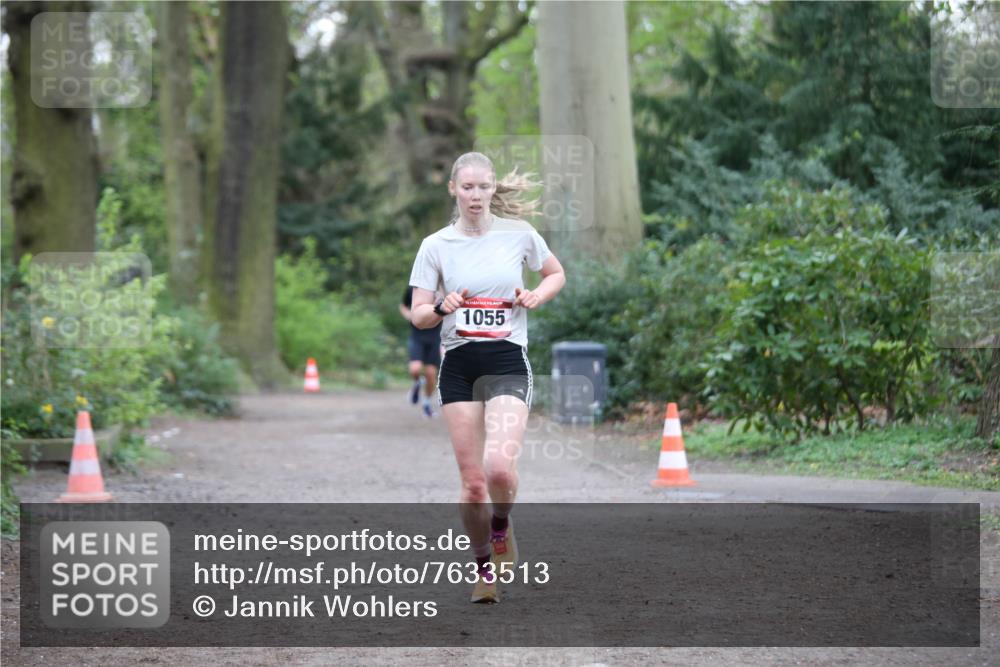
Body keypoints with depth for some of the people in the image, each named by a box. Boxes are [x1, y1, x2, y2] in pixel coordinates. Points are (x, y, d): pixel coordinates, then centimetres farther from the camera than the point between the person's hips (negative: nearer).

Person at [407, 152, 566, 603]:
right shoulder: (436, 245, 2)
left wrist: (537, 297, -1)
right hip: (458, 366, 1)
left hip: (508, 362, -1)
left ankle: (501, 526, 13)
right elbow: (418, 315, 3)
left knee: (499, 467, -20)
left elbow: (556, 273, 19)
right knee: (472, 481, 0)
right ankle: (483, 567, 20)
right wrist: (442, 308, -18)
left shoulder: (519, 234, 2)